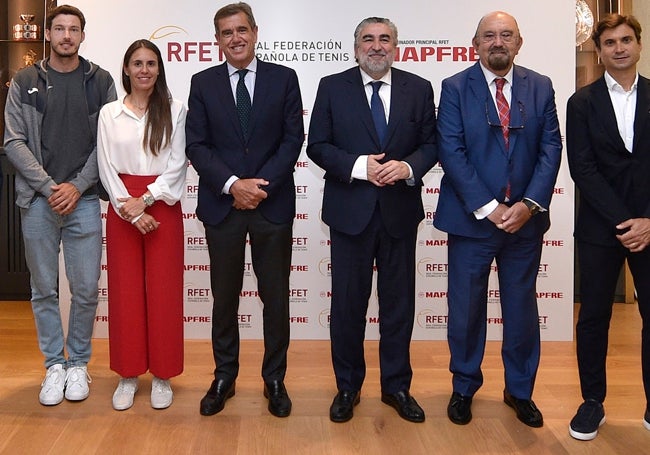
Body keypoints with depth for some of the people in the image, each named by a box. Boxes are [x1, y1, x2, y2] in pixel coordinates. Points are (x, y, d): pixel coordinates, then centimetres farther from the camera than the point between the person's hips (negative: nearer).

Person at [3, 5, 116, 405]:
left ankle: (78, 362, 20)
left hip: (84, 200, 0)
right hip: (38, 201, 1)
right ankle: (54, 364, 22)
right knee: (44, 289, 8)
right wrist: (48, 186, -10)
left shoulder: (100, 81, 5)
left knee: (86, 289, 2)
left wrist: (77, 186, -9)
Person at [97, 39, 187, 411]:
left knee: (164, 290, 1)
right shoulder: (109, 114, 6)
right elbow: (107, 168, 1)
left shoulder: (175, 111, 2)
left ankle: (162, 375, 13)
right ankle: (128, 374, 17)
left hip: (163, 207, -1)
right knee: (125, 290, 5)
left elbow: (177, 165, -4)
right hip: (121, 210, 1)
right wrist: (129, 209, -10)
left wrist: (145, 199, -13)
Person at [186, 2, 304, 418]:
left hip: (273, 204, -1)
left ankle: (275, 380, 21)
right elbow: (197, 145, 0)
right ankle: (224, 378, 24)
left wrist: (261, 184, -13)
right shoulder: (203, 83, 6)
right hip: (222, 205, 1)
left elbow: (293, 139, -2)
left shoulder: (284, 78, 4)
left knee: (276, 297, 6)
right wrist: (233, 184, -14)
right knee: (224, 298, 10)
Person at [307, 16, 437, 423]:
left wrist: (408, 167, -16)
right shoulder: (332, 87, 1)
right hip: (350, 209, -1)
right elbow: (318, 146, -2)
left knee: (399, 301, 10)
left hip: (401, 210, 1)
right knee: (348, 302, 7)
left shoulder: (419, 89, 5)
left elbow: (431, 143, 5)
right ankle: (348, 387, 23)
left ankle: (397, 386, 25)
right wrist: (358, 166, -17)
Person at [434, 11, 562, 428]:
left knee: (522, 307, 12)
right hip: (471, 217, -2)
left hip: (525, 218, 2)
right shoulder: (455, 88, -1)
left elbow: (551, 148, 1)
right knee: (467, 308, 8)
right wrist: (487, 208, -16)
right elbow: (452, 152, -9)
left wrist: (530, 203, -13)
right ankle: (464, 388, 27)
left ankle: (520, 390, 29)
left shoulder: (541, 87, 6)